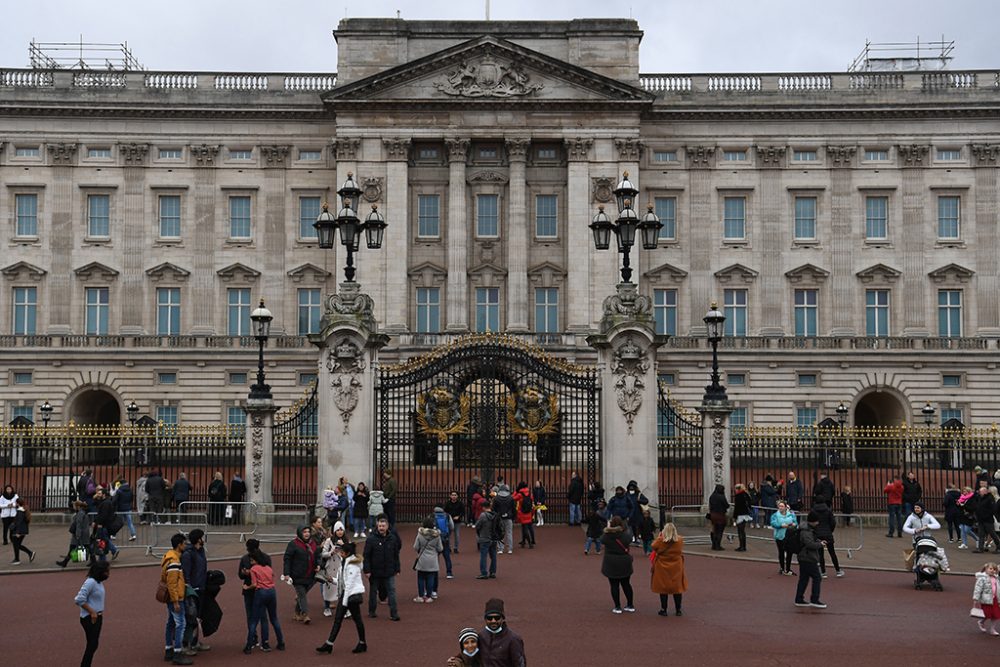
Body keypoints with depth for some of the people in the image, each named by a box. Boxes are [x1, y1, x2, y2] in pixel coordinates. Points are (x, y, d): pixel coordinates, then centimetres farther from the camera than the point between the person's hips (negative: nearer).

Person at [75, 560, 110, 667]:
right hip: (89, 618, -9)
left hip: (97, 617, 9)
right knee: (92, 645, -6)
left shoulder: (99, 582, 7)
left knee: (94, 644, 13)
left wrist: (100, 612, 11)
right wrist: (92, 612, -20)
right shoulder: (90, 582, -21)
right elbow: (79, 600, -23)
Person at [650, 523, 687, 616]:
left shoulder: (660, 541, -18)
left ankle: (664, 610, 13)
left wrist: (659, 536, 12)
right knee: (677, 588, 12)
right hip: (676, 568, 2)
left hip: (662, 568, -2)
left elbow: (653, 546, 1)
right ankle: (678, 610, 17)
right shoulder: (680, 540, -11)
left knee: (663, 589, 8)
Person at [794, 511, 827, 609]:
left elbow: (813, 539, 29)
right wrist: (820, 544, -13)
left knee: (803, 579, 13)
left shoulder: (809, 529, 15)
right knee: (816, 578, -4)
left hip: (804, 559, 10)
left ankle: (799, 600, 18)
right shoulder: (806, 531, -19)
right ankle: (814, 600, 0)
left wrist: (820, 542, 10)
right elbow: (809, 544, -28)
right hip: (809, 559, -10)